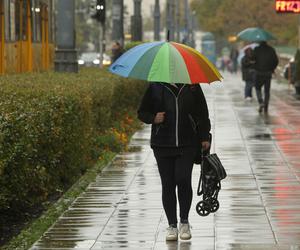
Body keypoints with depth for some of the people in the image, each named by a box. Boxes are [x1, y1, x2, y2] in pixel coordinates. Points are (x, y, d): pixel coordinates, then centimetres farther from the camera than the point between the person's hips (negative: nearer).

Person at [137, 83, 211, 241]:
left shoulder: (192, 86, 5)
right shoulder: (155, 88, 4)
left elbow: (202, 113, 10)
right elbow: (142, 112, 11)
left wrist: (204, 137, 5)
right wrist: (153, 118, -10)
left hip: (188, 143, -1)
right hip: (163, 144, 1)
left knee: (183, 180, -13)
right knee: (168, 185, 2)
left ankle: (184, 222, 6)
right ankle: (172, 225, 14)